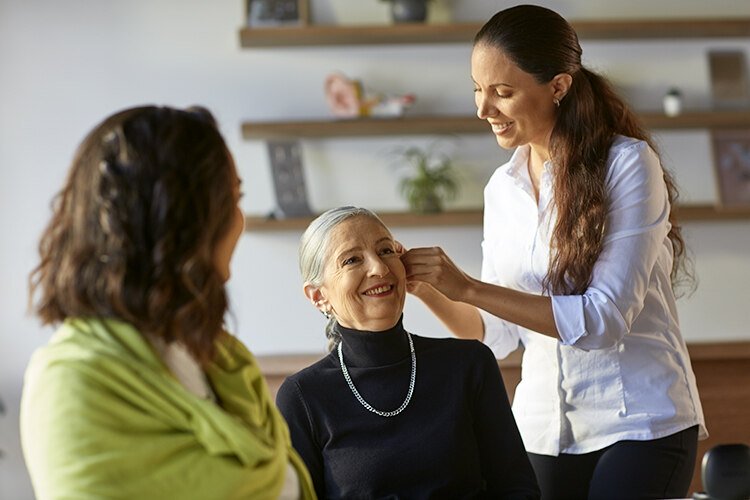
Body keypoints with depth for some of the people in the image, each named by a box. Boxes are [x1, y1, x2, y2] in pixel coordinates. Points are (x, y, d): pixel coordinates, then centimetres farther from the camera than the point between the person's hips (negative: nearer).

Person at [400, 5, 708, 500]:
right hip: (544, 430, 5)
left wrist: (466, 287, -23)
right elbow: (496, 332, 9)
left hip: (639, 424, -5)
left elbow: (605, 319, -19)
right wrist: (426, 288, -9)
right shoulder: (502, 188, 7)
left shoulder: (627, 163, -12)